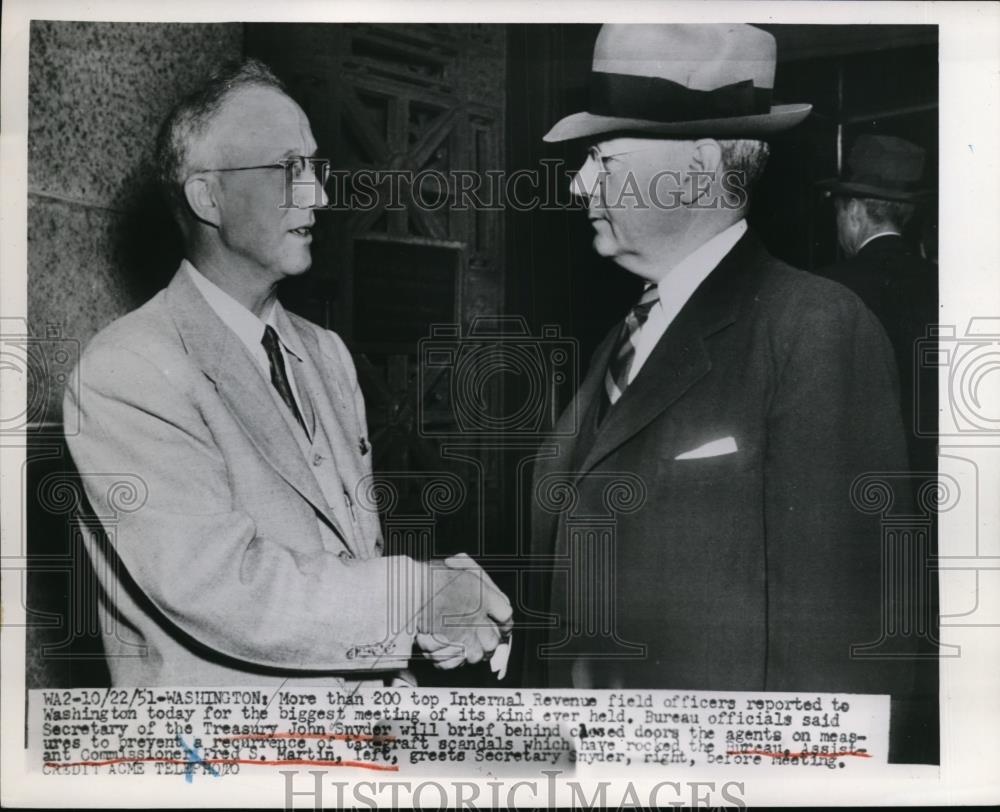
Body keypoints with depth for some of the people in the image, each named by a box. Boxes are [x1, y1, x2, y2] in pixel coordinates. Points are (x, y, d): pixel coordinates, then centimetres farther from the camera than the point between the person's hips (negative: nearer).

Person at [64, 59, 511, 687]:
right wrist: (419, 596, -21)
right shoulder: (128, 373, -19)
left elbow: (360, 547, 7)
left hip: (365, 682, 6)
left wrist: (436, 621, -10)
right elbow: (220, 589, -26)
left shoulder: (327, 353, 4)